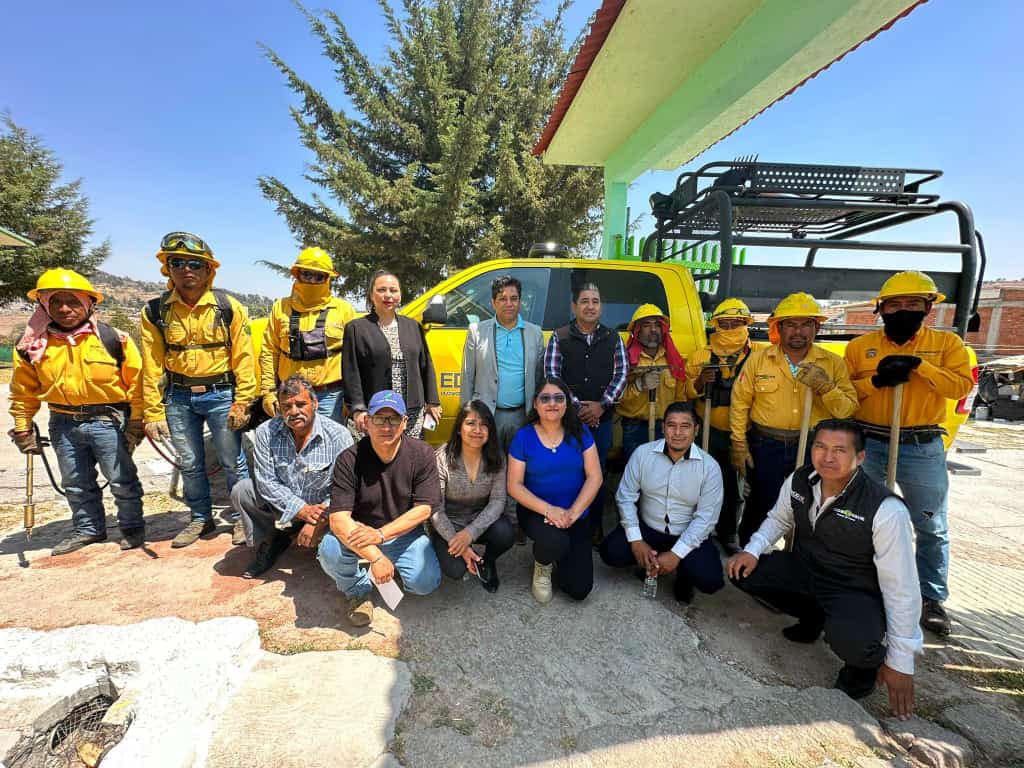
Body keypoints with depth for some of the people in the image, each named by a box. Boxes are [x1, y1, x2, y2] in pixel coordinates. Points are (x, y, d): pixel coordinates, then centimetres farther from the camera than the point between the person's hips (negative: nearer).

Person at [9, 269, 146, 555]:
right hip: (63, 424, 4)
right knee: (76, 484, 17)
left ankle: (132, 527, 23)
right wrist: (22, 428, 10)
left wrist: (137, 421, -7)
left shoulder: (112, 338, -10)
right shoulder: (33, 344, 1)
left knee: (122, 481, 5)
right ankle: (88, 529, 35)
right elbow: (23, 390, 11)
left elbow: (135, 380, -6)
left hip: (107, 420, -4)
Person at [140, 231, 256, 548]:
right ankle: (200, 518, 32)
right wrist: (153, 413, -2)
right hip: (178, 397, 3)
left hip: (220, 394, -3)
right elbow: (152, 366, 0)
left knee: (233, 463, 5)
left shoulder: (228, 307, -6)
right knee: (189, 465, 13)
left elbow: (243, 358, -6)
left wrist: (242, 402, -11)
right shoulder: (155, 311, 0)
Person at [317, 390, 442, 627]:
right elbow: (338, 519, -23)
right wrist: (375, 556, -34)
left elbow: (423, 509, -14)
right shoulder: (349, 460, -17)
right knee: (330, 551, -31)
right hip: (357, 534, -1)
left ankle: (395, 566, 17)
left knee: (427, 583, -19)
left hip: (403, 533, 1)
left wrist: (380, 534, -26)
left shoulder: (422, 454, -13)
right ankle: (356, 590, 3)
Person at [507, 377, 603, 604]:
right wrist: (549, 510, -21)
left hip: (576, 514, 2)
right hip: (536, 511, -2)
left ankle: (557, 557, 30)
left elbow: (594, 477, -6)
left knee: (579, 589, -4)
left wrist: (572, 513, -18)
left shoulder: (580, 432, -3)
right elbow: (515, 486, -8)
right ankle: (542, 566, 3)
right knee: (555, 542, -36)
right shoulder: (523, 437, -8)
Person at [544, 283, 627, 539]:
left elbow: (621, 374, 2)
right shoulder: (560, 338, 0)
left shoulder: (613, 338, 7)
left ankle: (595, 525, 26)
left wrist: (601, 405, -11)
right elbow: (552, 376, -6)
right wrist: (577, 406, -13)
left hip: (602, 418, 2)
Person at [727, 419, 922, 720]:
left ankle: (867, 663, 5)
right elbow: (779, 519, 9)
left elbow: (901, 588, -20)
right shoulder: (798, 481, -11)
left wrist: (900, 662, -15)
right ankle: (813, 617, 14)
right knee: (742, 570, -11)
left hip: (857, 592, -6)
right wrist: (753, 550, -10)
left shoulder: (886, 510, -26)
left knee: (851, 641, -36)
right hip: (805, 569, 6)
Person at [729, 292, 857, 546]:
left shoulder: (833, 363, 0)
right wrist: (738, 444, -3)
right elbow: (740, 402, -1)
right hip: (765, 447, -1)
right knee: (759, 508, 11)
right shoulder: (758, 358, -4)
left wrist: (826, 387, -22)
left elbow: (847, 410, -3)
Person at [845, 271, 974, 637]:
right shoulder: (860, 346, 2)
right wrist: (876, 380, -16)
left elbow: (961, 385, -10)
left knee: (932, 528, 9)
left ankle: (932, 599, 27)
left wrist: (918, 364, -20)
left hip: (923, 449, 0)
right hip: (867, 445, 1)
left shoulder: (946, 343, 3)